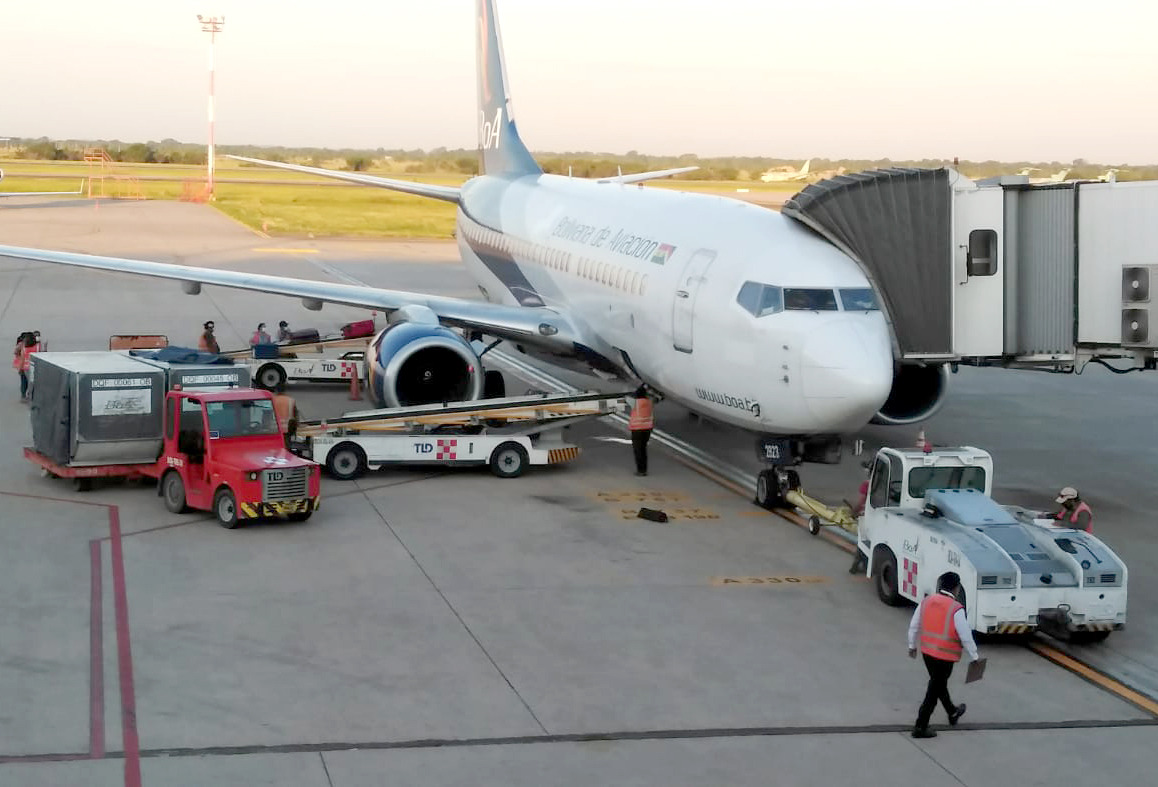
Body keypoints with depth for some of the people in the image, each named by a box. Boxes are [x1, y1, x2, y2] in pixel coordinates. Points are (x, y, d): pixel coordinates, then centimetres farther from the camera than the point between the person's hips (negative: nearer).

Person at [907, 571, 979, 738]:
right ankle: (920, 727, 8)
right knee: (934, 690, 5)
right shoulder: (956, 609, -19)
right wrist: (974, 657, -1)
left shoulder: (927, 601, -1)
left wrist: (912, 646, 22)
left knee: (939, 683, 26)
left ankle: (953, 713, 47)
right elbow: (966, 637, -14)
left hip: (927, 651, 7)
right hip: (945, 656, -7)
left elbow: (914, 626, 8)